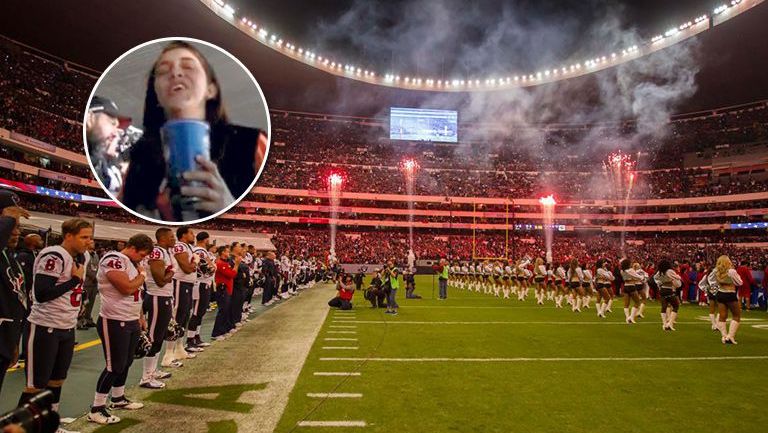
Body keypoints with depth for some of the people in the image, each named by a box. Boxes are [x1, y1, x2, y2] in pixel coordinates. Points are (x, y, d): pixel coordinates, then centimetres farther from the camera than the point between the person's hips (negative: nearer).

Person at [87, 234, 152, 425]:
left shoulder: (132, 263, 12)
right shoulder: (113, 259, -18)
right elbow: (127, 288, -28)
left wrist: (141, 316, 20)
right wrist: (142, 275, -12)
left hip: (132, 321, 9)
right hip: (114, 322, -9)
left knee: (126, 363, 18)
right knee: (114, 366, -3)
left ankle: (118, 399, 34)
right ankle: (96, 409, 10)